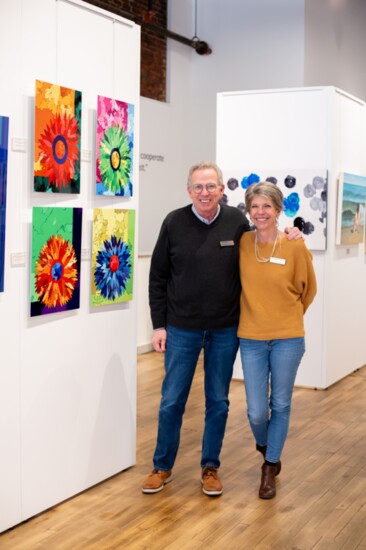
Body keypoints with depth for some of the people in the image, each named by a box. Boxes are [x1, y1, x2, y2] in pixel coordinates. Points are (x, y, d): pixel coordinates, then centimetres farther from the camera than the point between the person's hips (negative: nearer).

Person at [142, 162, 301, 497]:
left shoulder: (237, 221, -4)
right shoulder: (174, 223, -7)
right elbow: (158, 277, 0)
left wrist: (285, 238, -2)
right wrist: (159, 325, -2)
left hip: (225, 330, 1)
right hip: (182, 328, -1)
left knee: (218, 402, 11)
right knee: (171, 401, 6)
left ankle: (210, 467, 27)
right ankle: (162, 467, 24)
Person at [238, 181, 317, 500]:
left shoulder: (295, 246, -9)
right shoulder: (242, 244, -4)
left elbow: (307, 289, 5)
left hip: (287, 338, -1)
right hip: (251, 338, 1)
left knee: (280, 405, 9)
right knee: (256, 411, 2)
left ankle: (270, 468, 28)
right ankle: (264, 445, 37)